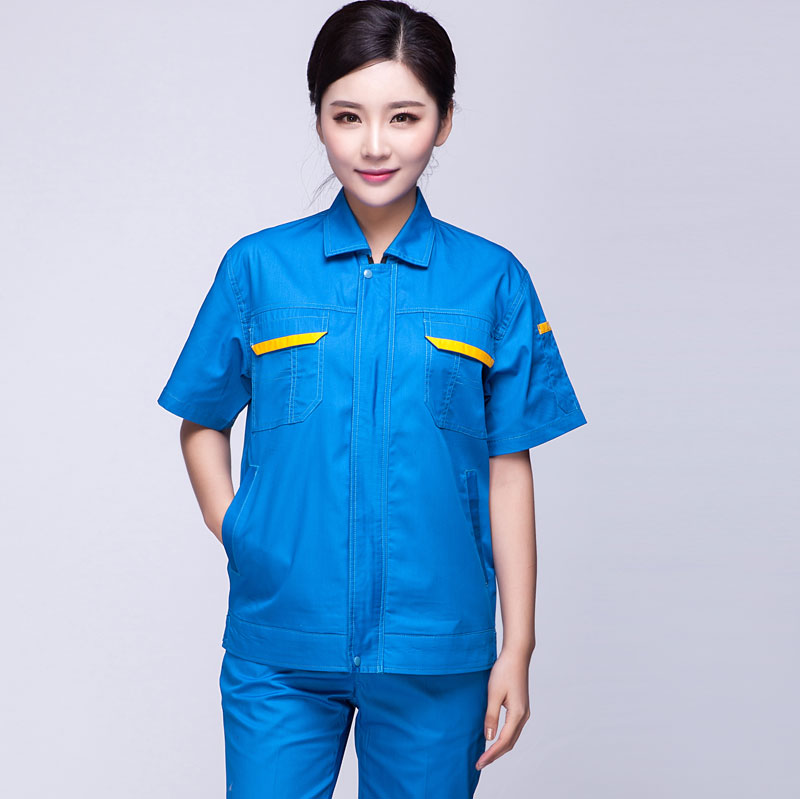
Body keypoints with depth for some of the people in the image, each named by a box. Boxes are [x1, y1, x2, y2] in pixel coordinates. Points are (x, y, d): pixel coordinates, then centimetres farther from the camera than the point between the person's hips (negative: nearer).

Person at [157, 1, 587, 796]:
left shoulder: (492, 281, 0)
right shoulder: (258, 267, 1)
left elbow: (507, 469, 1)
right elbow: (202, 423, 13)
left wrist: (517, 647, 0)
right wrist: (234, 534, -2)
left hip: (434, 652, 0)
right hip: (279, 649, 0)